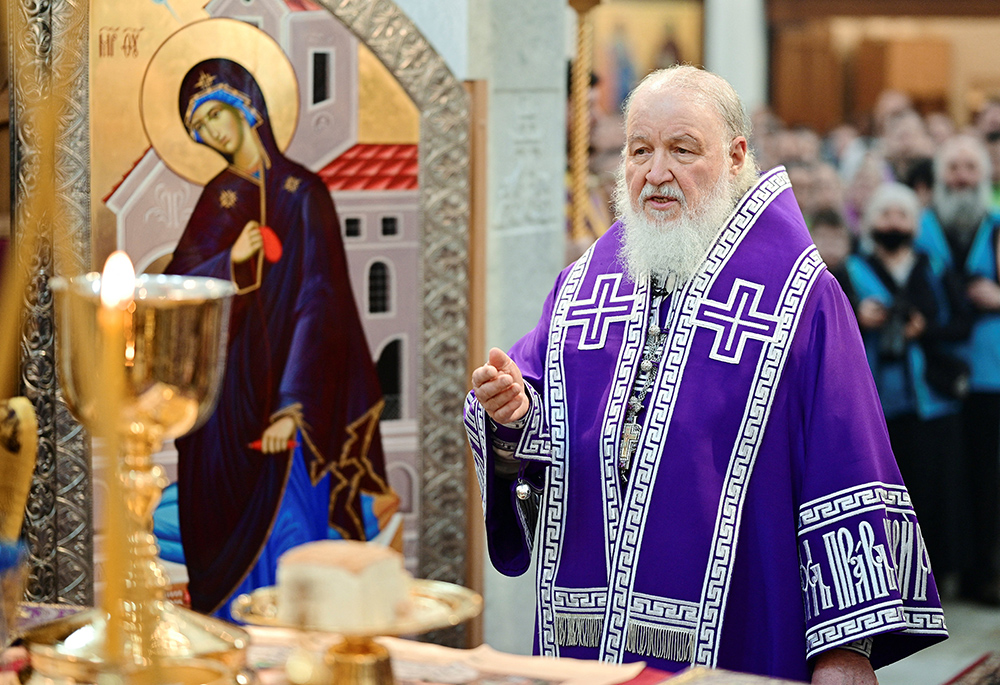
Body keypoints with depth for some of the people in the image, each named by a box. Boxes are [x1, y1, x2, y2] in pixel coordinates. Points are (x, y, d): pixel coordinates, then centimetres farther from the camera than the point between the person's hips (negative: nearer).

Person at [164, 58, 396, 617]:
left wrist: (291, 406, -19)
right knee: (225, 531, 4)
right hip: (222, 388, 4)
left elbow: (317, 300, -10)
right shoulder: (219, 197, 11)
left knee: (284, 524, -8)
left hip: (280, 381, -4)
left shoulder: (302, 192, -3)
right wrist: (231, 261, -18)